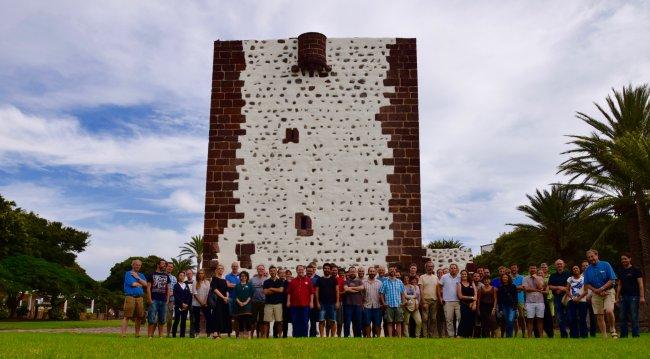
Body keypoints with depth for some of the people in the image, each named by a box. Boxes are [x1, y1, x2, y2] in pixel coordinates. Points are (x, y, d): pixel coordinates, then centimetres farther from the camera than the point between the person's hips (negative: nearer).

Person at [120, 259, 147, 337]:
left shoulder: (141, 275, 20)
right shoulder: (128, 274, 3)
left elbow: (145, 284, 4)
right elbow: (133, 284, -10)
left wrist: (138, 278, -3)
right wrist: (141, 285, 5)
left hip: (139, 298, 5)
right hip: (130, 296, -5)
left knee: (139, 316, 6)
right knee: (127, 316, -9)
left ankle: (137, 334, 15)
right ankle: (123, 334, -10)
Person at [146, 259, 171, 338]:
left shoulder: (166, 276, 16)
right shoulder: (152, 275, 4)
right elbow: (148, 288, 0)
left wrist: (167, 300, 7)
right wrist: (150, 300, -9)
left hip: (163, 301, 4)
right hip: (154, 300, -4)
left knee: (162, 320, 7)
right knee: (152, 319, -8)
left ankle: (160, 336, 13)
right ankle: (149, 336, -4)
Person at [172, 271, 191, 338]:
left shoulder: (187, 286, 17)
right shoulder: (176, 285, 4)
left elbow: (189, 296, 9)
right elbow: (176, 296, -6)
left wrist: (187, 304, -5)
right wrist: (182, 304, -12)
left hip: (186, 306, 4)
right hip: (178, 306, -4)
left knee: (184, 321, 3)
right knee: (176, 320, -6)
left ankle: (182, 335, 5)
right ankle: (173, 335, -1)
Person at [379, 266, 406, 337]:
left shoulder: (399, 282, 11)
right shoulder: (385, 282, 6)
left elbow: (402, 293, 12)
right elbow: (381, 293, 4)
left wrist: (403, 302, 1)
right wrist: (383, 303, -7)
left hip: (398, 305, 1)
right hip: (389, 305, -1)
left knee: (398, 322, 2)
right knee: (389, 323, 0)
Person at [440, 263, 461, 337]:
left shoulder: (460, 278, 5)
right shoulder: (444, 277, 2)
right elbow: (439, 287, 8)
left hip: (458, 301, 1)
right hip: (448, 302, -1)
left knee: (460, 318, 0)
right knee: (449, 319, 2)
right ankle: (451, 335, 10)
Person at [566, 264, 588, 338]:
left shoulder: (584, 278, 3)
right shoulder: (570, 279, 11)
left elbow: (586, 291, -4)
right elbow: (567, 290, 7)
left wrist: (578, 298, -13)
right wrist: (572, 298, -8)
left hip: (582, 301, -2)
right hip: (572, 301, 2)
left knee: (582, 319, -2)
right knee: (571, 319, -5)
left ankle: (583, 335, 6)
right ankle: (574, 335, 4)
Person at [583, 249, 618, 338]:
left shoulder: (606, 265, -3)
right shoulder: (588, 269, 8)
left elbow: (612, 280, -6)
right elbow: (587, 284, 9)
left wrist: (601, 289, -13)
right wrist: (596, 291, -8)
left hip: (608, 291, -4)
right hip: (596, 294, 4)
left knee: (609, 311, -23)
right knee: (599, 316, 2)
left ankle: (613, 330, 0)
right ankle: (604, 337, 10)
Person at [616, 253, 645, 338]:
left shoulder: (635, 270, 0)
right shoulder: (621, 272, 16)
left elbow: (640, 284, -5)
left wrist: (642, 297, -13)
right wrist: (617, 298, 13)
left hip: (633, 296, -6)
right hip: (623, 297, 6)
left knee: (634, 318, -5)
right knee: (622, 318, 4)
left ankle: (635, 336, 0)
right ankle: (623, 336, 9)